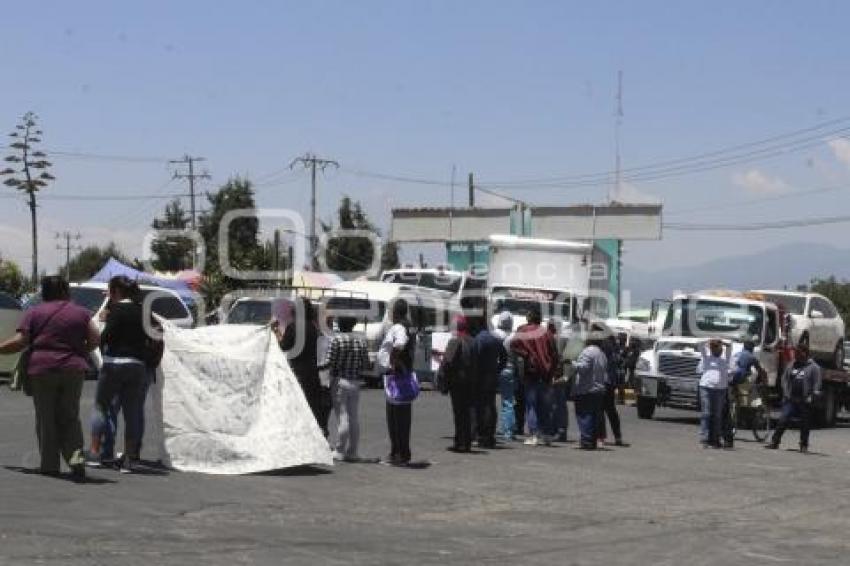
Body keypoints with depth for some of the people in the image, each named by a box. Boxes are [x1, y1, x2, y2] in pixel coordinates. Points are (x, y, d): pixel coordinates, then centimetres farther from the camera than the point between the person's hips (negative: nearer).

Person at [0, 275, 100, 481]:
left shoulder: (34, 313, 0)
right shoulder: (80, 313, 7)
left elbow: (19, 342, -6)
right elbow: (95, 339, 2)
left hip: (42, 370, -2)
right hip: (73, 370, 2)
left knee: (46, 419, 8)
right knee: (70, 418, 10)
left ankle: (49, 465, 10)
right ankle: (76, 459, -8)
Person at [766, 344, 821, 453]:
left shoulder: (813, 367, -2)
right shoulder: (791, 366, 13)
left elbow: (816, 385, -5)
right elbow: (785, 379, 16)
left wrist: (811, 398, -13)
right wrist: (786, 394, 4)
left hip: (805, 402, -4)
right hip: (791, 400, 4)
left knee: (805, 425, 4)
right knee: (783, 420, -5)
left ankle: (804, 445, 16)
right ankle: (774, 442, -2)